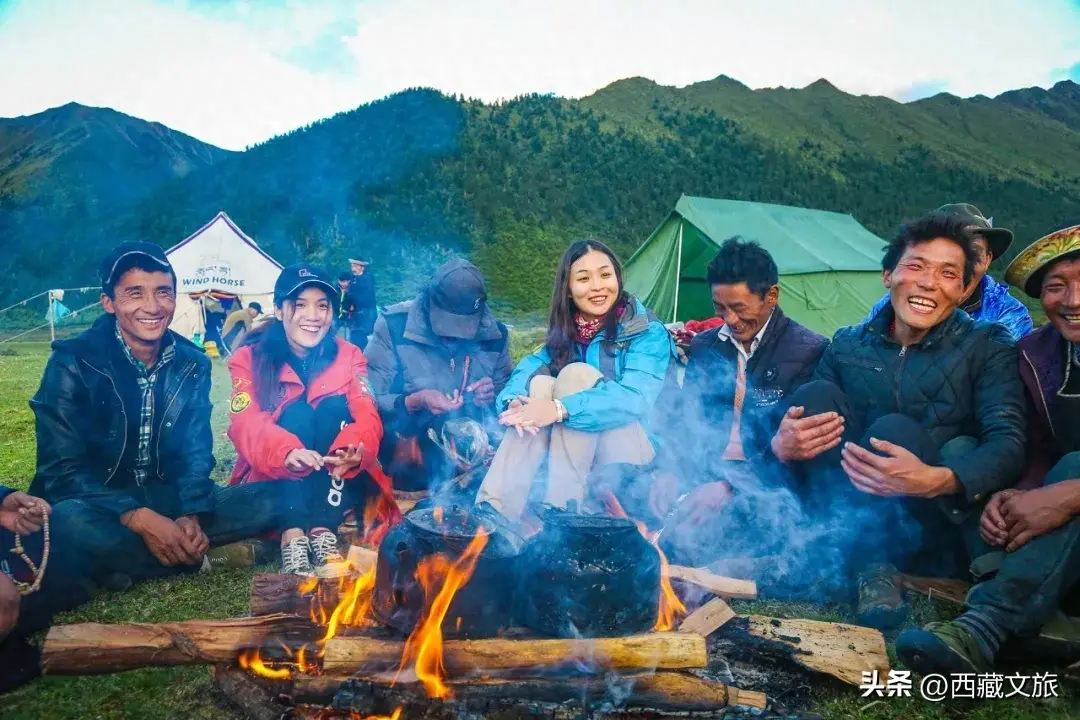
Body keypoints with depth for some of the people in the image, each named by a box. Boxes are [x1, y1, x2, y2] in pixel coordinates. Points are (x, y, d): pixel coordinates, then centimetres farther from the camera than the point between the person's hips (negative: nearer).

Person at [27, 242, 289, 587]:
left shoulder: (193, 364, 0)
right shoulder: (73, 363, -12)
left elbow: (196, 452, 0)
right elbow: (61, 469, -17)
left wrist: (191, 515, -21)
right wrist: (140, 519, -30)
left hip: (168, 500, 4)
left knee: (267, 504, -16)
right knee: (71, 521, -39)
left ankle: (123, 560, -16)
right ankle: (193, 556, -15)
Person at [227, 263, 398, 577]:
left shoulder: (349, 357, 2)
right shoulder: (249, 359, -3)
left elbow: (367, 416, -14)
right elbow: (246, 425, -20)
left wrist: (356, 451, -40)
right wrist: (287, 452, -43)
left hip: (338, 481, 2)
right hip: (273, 478, -1)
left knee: (335, 406, -22)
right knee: (296, 413, -25)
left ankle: (323, 534, -32)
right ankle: (293, 538, -39)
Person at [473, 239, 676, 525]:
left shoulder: (648, 333, -9)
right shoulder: (565, 333, 8)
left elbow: (634, 398, -27)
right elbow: (525, 370, -7)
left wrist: (560, 410, -40)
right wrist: (514, 401, -32)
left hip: (632, 453, -5)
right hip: (577, 455, 5)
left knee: (576, 374, -25)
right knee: (540, 382, -21)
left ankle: (562, 506, -32)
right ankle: (496, 511, -32)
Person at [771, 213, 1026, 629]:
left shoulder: (987, 348, -1)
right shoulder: (847, 345, 7)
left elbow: (1009, 444, -16)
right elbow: (801, 419, 1)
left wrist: (936, 481, -38)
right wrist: (782, 447, -26)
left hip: (941, 527, -3)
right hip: (858, 521, 3)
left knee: (894, 430, -32)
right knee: (817, 394, -19)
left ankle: (876, 563, -13)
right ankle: (867, 562, -22)